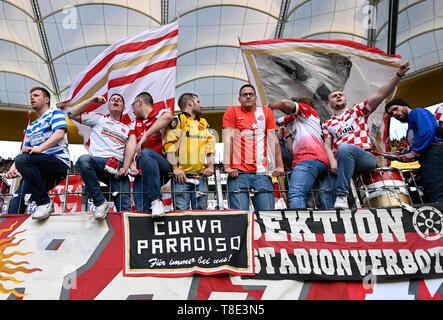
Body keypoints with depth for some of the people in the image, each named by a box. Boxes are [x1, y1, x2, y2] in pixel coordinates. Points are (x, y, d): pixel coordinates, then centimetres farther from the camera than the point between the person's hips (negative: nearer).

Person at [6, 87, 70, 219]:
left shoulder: (55, 113, 10)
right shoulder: (31, 126, 31)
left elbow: (59, 134, -10)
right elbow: (24, 149, 22)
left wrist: (39, 148, -26)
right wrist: (13, 167, 2)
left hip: (59, 162, -6)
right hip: (40, 171, 6)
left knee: (23, 159, -34)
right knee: (15, 204, -13)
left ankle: (44, 203, -28)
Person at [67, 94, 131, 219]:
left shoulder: (127, 129, 30)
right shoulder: (98, 118, 23)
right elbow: (71, 114, 16)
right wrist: (91, 100, 15)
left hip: (119, 167, 1)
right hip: (99, 161, -1)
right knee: (83, 160, -38)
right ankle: (100, 202, -28)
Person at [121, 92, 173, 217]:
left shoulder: (160, 112, 6)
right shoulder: (135, 123, 23)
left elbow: (168, 117, -21)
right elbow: (131, 144, 5)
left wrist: (145, 136, -23)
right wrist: (125, 167, -10)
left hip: (164, 165, -5)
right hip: (142, 171, 5)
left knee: (146, 153, -35)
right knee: (141, 210, -14)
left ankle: (156, 201, -36)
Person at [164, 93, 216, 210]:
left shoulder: (204, 123, 22)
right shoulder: (177, 120, 3)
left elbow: (210, 145, 18)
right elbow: (170, 145, -6)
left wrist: (210, 166, 4)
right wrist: (175, 168, -13)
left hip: (201, 175, 5)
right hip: (181, 175, -5)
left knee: (201, 210, 4)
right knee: (181, 210, -7)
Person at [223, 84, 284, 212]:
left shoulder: (266, 111, 18)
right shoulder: (232, 111, 12)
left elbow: (273, 139, 12)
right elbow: (228, 139, 1)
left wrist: (279, 165, 2)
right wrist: (227, 166, -10)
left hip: (262, 172, 2)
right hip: (238, 172, -2)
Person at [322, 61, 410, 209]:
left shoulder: (358, 110, 18)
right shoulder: (327, 124, 22)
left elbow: (380, 95, 5)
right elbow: (327, 146, 7)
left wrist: (398, 75, -9)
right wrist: (332, 162, -15)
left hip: (366, 157, -3)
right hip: (340, 162, 3)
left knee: (345, 148, -36)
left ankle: (341, 196, -38)